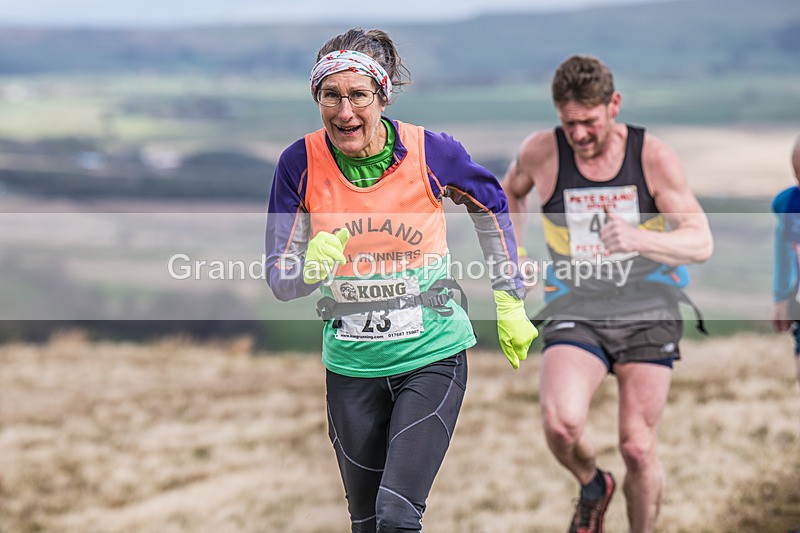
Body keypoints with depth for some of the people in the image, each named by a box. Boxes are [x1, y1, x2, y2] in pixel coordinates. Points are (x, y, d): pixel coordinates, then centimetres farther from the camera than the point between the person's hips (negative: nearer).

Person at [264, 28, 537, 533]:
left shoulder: (431, 151, -13)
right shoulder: (301, 163, -9)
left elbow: (492, 208, 8)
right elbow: (280, 278, -4)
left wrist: (510, 305, 10)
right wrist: (314, 266, -27)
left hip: (432, 357, -3)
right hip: (352, 366, 3)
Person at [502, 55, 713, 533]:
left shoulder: (654, 156, -11)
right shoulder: (542, 153, -7)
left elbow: (702, 243, -16)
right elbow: (512, 190, 19)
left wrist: (638, 238, -33)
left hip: (648, 314, 0)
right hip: (575, 314, 0)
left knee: (639, 448, -2)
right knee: (561, 423, -24)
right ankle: (592, 486, 9)